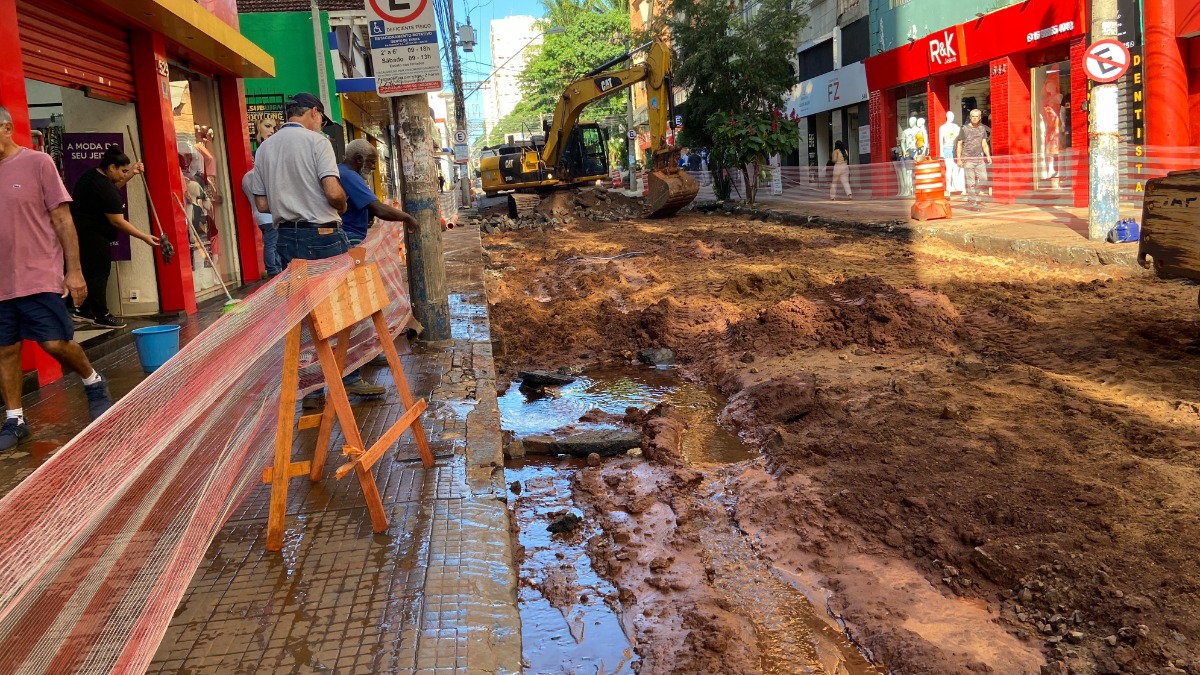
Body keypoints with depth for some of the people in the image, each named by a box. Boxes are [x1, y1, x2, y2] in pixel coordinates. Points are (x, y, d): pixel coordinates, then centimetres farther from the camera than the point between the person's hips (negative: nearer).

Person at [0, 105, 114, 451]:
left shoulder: (36, 163, -4)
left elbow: (62, 220, -4)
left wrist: (74, 270, -7)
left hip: (39, 276, -4)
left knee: (56, 343, -5)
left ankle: (94, 383, 23)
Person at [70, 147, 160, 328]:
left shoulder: (93, 176, 7)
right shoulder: (103, 187, -22)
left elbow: (113, 189, 26)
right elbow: (117, 221, -23)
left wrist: (130, 176, 11)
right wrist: (144, 237, -18)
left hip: (81, 232, 11)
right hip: (92, 237, -11)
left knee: (90, 272, 16)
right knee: (99, 273, -5)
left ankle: (85, 311, 23)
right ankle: (101, 315, -2)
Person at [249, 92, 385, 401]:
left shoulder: (264, 149, 10)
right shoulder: (315, 140, -8)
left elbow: (262, 204, 11)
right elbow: (333, 192, -19)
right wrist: (341, 207, 2)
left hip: (288, 237, 6)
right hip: (324, 236, -5)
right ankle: (350, 378, 13)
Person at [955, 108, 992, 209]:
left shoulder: (982, 128, 11)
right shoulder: (965, 128, 0)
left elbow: (984, 143, 10)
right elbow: (959, 144, 1)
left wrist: (988, 156, -2)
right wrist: (959, 159, -5)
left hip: (979, 158, 4)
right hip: (968, 159, -4)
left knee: (983, 178, 2)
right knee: (970, 181, -6)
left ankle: (976, 197, 22)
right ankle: (971, 202, -1)